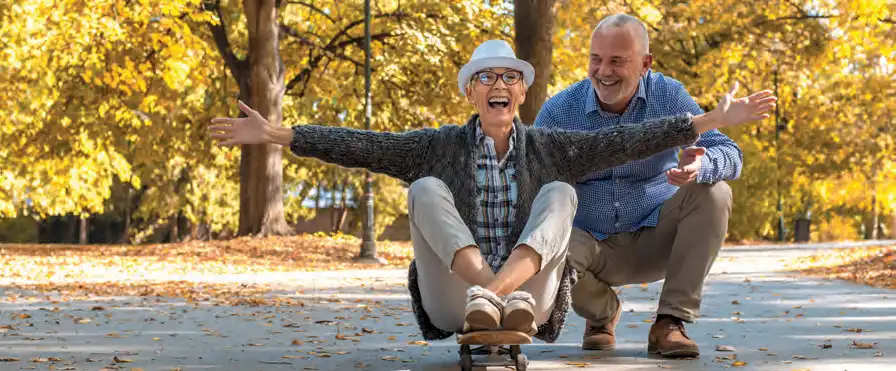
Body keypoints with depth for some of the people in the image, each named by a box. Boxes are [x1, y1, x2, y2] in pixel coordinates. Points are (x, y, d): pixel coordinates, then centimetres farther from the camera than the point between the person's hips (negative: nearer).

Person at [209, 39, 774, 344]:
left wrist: (714, 120, -9)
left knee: (560, 193, -18)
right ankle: (484, 292, -44)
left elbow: (626, 141, -1)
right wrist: (275, 135, -13)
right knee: (427, 190, -18)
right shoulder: (440, 147, 6)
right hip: (452, 304, 0)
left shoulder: (548, 149, 8)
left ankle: (502, 294, -45)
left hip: (530, 302, 0)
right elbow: (360, 147, -3)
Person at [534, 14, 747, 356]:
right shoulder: (558, 111, -8)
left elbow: (729, 155, -16)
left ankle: (670, 322, -20)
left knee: (713, 193, -26)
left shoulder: (668, 96, -8)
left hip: (656, 238, 1)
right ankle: (602, 313, 3)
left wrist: (701, 166, -41)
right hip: (594, 245, -1)